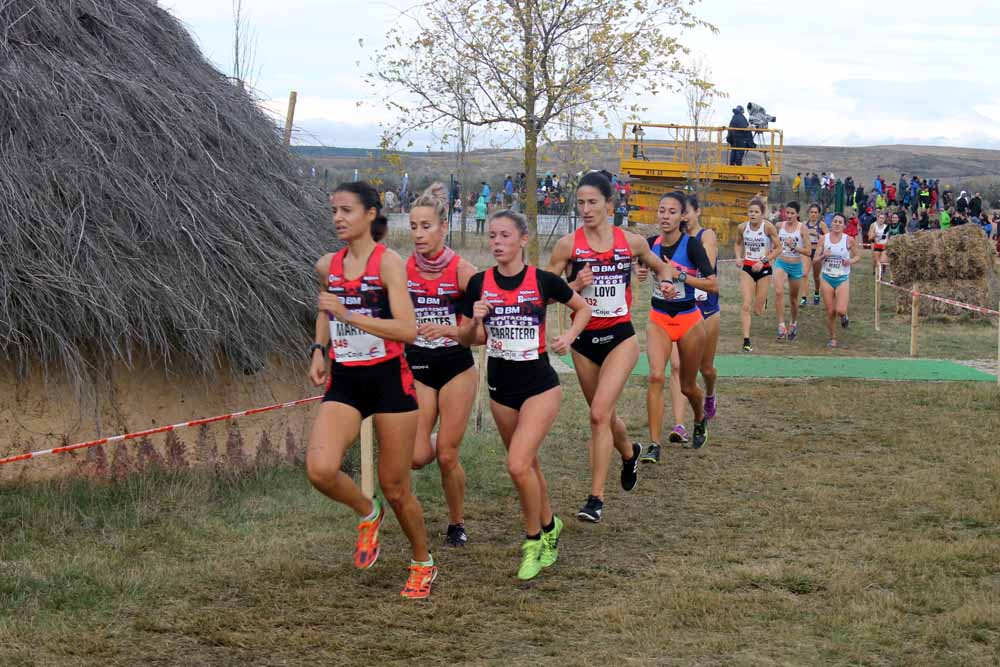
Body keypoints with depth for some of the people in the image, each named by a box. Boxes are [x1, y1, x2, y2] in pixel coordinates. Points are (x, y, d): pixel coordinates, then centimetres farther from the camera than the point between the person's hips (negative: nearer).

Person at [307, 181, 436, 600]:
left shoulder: (388, 262, -11)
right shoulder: (327, 266, 6)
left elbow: (408, 330, -19)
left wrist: (348, 315, -23)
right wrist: (318, 351, 13)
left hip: (388, 379, -4)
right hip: (343, 381, 4)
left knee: (395, 487, 4)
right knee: (320, 469, -20)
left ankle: (423, 564, 29)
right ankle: (367, 514, 12)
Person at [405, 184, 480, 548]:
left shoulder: (462, 270, -12)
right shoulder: (401, 269, -4)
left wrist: (448, 330, -26)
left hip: (456, 368, -2)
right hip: (417, 367, 2)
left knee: (447, 457, -1)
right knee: (417, 457, -10)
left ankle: (457, 524, 22)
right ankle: (431, 442, 28)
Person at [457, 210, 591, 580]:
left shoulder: (543, 281, -9)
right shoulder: (479, 284, -2)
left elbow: (583, 308, 8)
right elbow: (467, 339, 4)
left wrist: (569, 336, -8)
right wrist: (475, 321, -16)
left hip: (539, 385, -4)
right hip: (501, 388, 4)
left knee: (518, 464, -18)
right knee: (529, 465, 16)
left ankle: (533, 540, 2)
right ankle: (549, 528, 38)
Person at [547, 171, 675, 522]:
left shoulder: (632, 241, -1)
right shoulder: (568, 245, -5)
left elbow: (660, 267, 18)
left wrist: (667, 282, -3)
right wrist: (575, 285, -19)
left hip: (620, 337, -2)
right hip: (583, 339, 2)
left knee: (599, 413, -18)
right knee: (603, 415, 17)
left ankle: (596, 497, -13)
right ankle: (629, 452, 50)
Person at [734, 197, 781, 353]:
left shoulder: (768, 227, -12)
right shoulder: (742, 228, -4)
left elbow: (778, 248, -6)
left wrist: (763, 261, -14)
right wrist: (739, 257, -2)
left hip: (764, 269, -1)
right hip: (747, 268, 1)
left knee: (758, 311, 7)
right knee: (746, 306, -12)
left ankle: (760, 303, 46)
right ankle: (746, 340, -10)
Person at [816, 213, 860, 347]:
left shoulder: (849, 240, -5)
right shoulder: (824, 239, -2)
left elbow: (857, 256, 8)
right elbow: (816, 259, 1)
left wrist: (850, 261, -14)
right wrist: (823, 256, -20)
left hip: (843, 279, -1)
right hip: (827, 278, 1)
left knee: (840, 310, -16)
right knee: (830, 312, 2)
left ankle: (844, 316, 21)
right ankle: (832, 338, 22)